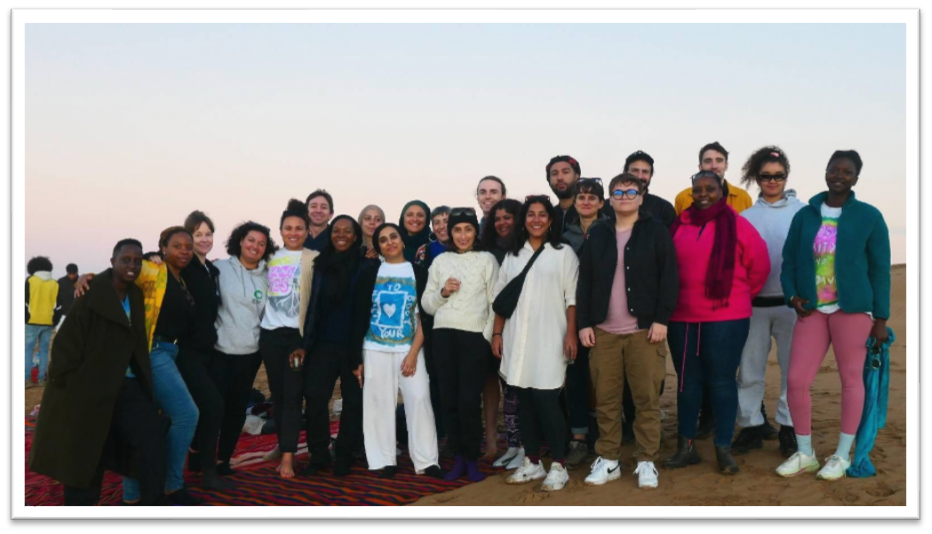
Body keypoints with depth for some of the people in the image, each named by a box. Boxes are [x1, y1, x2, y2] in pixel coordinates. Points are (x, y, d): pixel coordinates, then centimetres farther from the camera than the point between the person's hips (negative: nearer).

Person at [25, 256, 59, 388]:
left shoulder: (30, 281, -1)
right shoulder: (55, 284, 7)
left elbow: (26, 301, -2)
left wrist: (25, 317, 9)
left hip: (33, 321, -2)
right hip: (48, 322, 3)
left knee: (29, 349, 3)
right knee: (44, 350, 7)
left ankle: (27, 379, -2)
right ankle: (41, 379, 6)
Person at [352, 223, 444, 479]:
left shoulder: (418, 273, 5)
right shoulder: (369, 274, 6)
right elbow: (359, 316, 5)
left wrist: (414, 352, -8)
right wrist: (356, 357, 0)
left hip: (410, 349, -1)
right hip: (375, 351, 1)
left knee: (419, 400, -8)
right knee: (379, 404, 2)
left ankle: (426, 461, -2)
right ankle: (384, 461, 10)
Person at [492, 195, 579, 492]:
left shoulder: (563, 254, 3)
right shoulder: (513, 255, 14)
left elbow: (572, 298, -2)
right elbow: (500, 298, 13)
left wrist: (571, 334, -10)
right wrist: (497, 333, 7)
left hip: (549, 339, -4)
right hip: (517, 339, 4)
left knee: (546, 401, -7)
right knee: (525, 401, 8)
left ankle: (559, 466, 5)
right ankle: (532, 463, 18)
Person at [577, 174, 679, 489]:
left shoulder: (656, 231, 2)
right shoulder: (597, 234, 10)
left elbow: (669, 277, -3)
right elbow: (584, 282, 9)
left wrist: (661, 320, -10)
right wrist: (584, 323, 2)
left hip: (644, 329, -3)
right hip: (603, 331, 3)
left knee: (647, 399, 2)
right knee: (606, 400, 6)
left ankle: (646, 462, 13)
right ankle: (608, 460, 17)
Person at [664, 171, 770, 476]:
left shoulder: (737, 225, -2)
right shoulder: (678, 227, 7)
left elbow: (759, 266, 3)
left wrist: (740, 296, 9)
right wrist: (672, 300, 10)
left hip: (726, 318, -3)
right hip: (682, 318, 3)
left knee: (722, 381, 3)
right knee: (687, 381, 10)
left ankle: (724, 449, 13)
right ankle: (686, 446, 20)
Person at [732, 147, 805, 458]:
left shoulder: (802, 212, 1)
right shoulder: (746, 216, 6)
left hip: (792, 302, -1)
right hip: (754, 303, 1)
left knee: (793, 368, 7)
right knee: (750, 369, 5)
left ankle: (789, 427, 19)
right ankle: (751, 426, 17)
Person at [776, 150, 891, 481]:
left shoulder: (869, 217, 1)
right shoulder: (805, 215, 7)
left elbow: (880, 269, 1)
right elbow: (789, 261, 11)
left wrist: (881, 318, -1)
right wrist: (792, 295, -6)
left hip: (852, 309, -2)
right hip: (812, 309, 3)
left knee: (851, 379, 6)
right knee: (796, 381, -2)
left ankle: (842, 456, 20)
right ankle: (805, 454, 16)